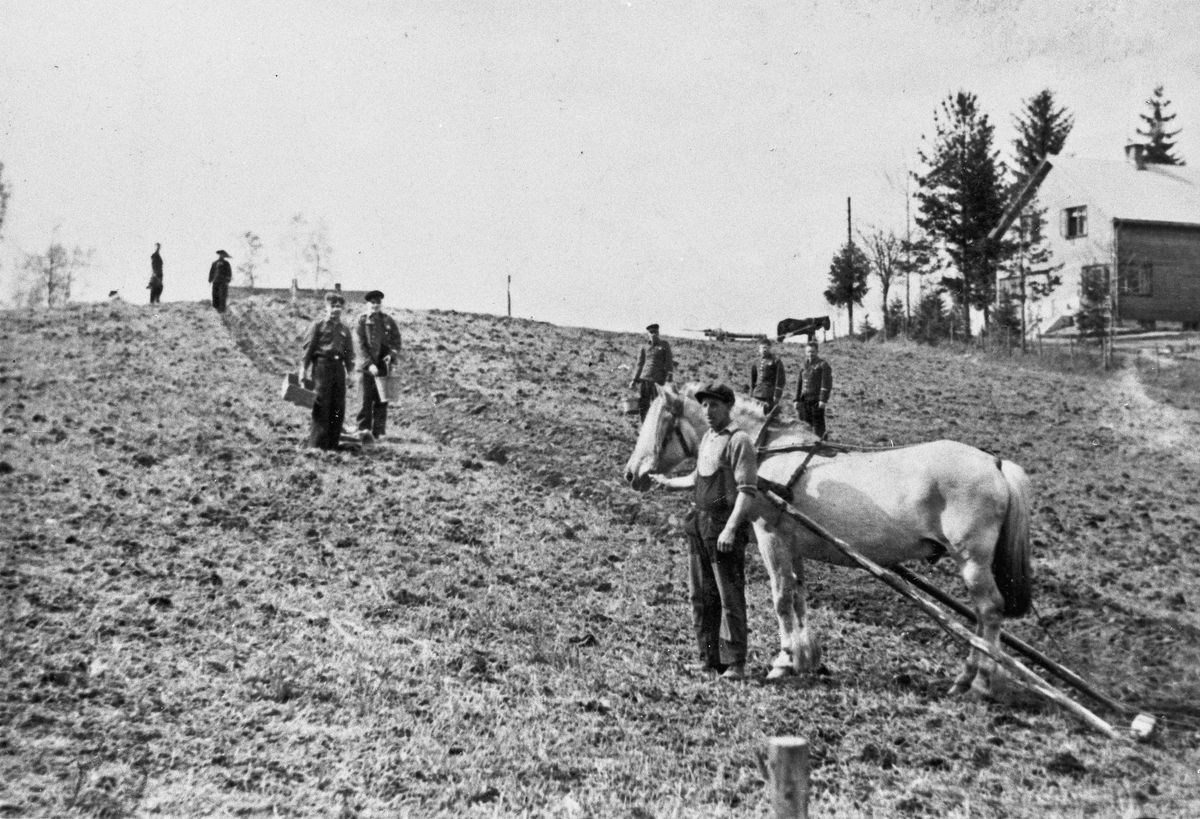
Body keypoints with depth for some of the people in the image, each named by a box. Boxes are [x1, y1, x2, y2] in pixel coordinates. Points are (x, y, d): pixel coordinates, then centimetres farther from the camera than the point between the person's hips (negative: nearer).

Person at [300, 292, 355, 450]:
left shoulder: (345, 329, 18)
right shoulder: (318, 325, 3)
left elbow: (349, 352, 18)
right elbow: (308, 348, -2)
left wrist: (350, 370, 7)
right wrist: (304, 369, -9)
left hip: (338, 367, 5)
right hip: (322, 364, -5)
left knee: (338, 407, 3)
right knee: (321, 404, -7)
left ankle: (333, 442, 10)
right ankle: (317, 443, -2)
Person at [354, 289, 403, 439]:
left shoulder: (389, 321, 11)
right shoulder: (362, 321, 2)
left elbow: (397, 341, 10)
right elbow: (360, 345, -4)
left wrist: (392, 354, -11)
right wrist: (369, 364, -15)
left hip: (384, 365, 3)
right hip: (368, 366, -3)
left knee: (382, 400, 3)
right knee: (367, 398, -6)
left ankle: (379, 432, 8)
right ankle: (364, 429, 0)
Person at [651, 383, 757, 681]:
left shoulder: (739, 441, -12)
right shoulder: (706, 439, 13)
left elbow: (747, 491, -18)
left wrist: (731, 528, -25)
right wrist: (667, 482, 36)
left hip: (724, 529, -9)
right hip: (699, 525, 9)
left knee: (730, 597, -4)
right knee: (701, 595, 13)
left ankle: (734, 664, 2)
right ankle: (709, 658, 23)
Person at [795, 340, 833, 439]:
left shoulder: (823, 364, -3)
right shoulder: (803, 365, 16)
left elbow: (826, 383, -10)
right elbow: (799, 384, 21)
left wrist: (823, 399, -17)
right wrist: (797, 400, 15)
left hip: (817, 400, -6)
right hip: (804, 400, 6)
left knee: (818, 425, -3)